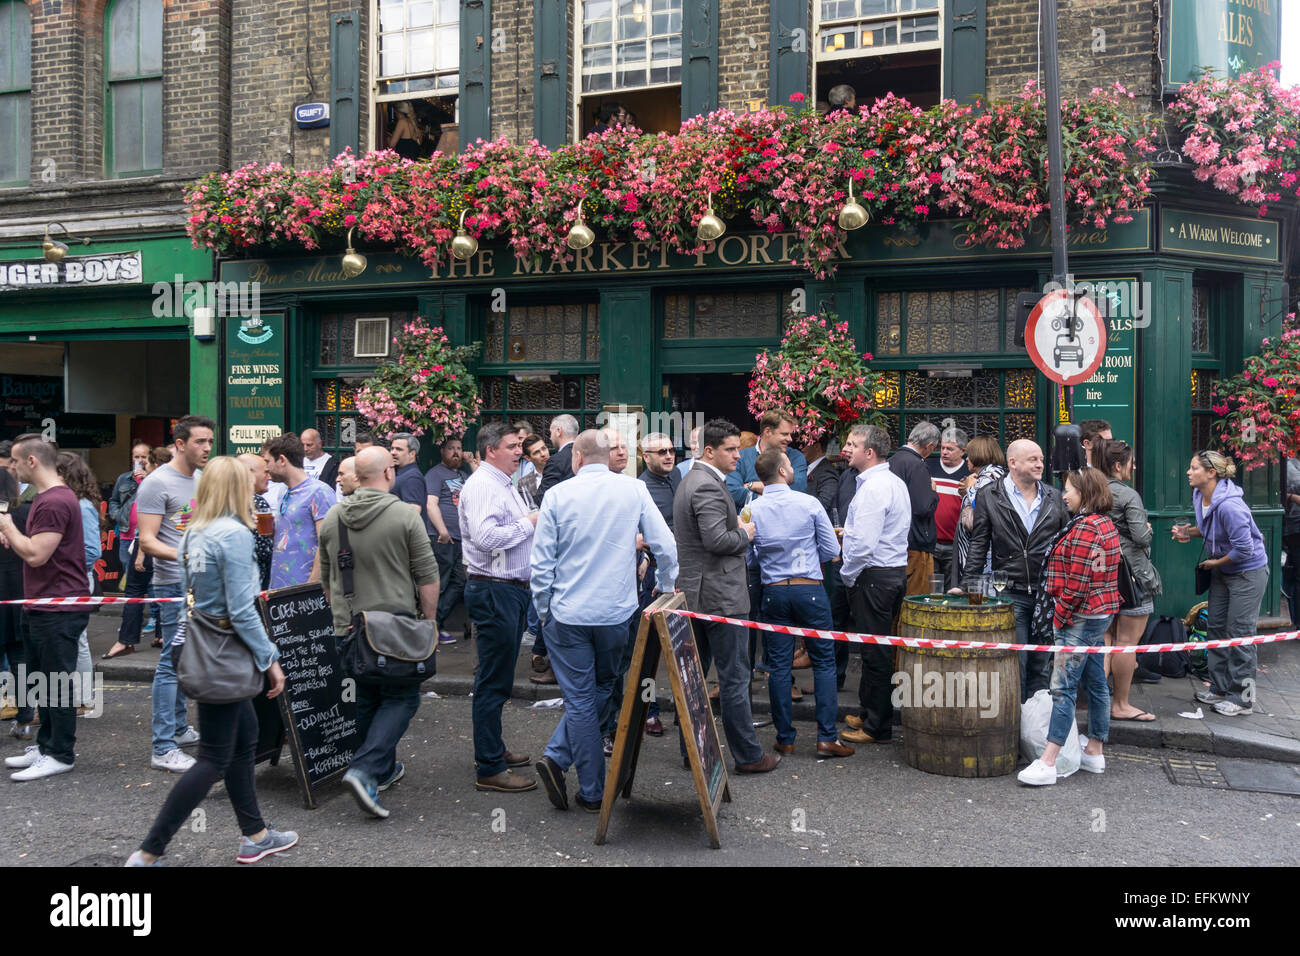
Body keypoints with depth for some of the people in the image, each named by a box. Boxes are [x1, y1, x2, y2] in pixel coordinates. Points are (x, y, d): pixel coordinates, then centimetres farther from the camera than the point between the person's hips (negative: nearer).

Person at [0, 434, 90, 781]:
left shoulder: (54, 502, -19)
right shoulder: (46, 498, 15)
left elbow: (36, 554, -24)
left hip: (59, 609, -11)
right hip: (46, 606, 11)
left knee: (58, 681, -2)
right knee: (41, 678, 17)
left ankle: (60, 754, 7)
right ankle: (46, 744, 28)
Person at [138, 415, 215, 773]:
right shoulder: (158, 483, -11)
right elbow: (147, 541, -16)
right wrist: (184, 556, -30)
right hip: (175, 584, -8)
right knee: (172, 661, -7)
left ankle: (178, 727, 28)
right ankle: (163, 749, -3)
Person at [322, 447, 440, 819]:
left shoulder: (331, 518, 5)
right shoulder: (405, 516, -10)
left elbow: (326, 578, 15)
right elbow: (428, 577, -9)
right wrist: (429, 621, 2)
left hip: (348, 626, 5)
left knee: (366, 699, 18)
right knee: (401, 698, 3)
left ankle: (383, 769, 29)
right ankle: (364, 771, -12)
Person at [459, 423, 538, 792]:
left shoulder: (504, 484, 19)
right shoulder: (482, 486, -15)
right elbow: (486, 537, -28)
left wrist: (531, 523, 7)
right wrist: (528, 523, -16)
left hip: (512, 589, 11)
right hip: (494, 591, -11)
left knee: (497, 677, 19)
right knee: (494, 680, -5)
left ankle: (493, 749, 31)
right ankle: (489, 769, 1)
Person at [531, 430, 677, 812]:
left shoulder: (557, 495, -4)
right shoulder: (634, 490, -2)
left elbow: (541, 563, -4)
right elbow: (666, 547, -2)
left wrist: (543, 612, 9)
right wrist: (665, 590, 16)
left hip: (568, 614, -1)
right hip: (617, 612, 1)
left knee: (580, 700, 7)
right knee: (602, 688, 20)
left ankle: (593, 793, 10)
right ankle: (558, 756, 11)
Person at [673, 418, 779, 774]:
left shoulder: (690, 481, 15)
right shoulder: (708, 486, -18)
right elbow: (717, 540, -27)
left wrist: (737, 525, 13)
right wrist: (745, 534, -9)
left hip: (692, 593, 11)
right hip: (719, 595, -10)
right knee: (734, 677, -2)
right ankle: (748, 755, 6)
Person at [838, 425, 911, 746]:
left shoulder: (873, 487, -19)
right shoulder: (895, 481, 14)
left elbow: (864, 542, -25)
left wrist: (848, 574, -10)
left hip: (873, 577, -10)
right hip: (896, 571, 10)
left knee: (875, 652, -2)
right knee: (882, 650, 16)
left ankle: (876, 727, 6)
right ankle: (872, 714, 27)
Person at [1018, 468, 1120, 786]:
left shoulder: (1085, 527, -18)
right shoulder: (1105, 524, 14)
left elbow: (1076, 583, -21)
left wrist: (1061, 616, -12)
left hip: (1081, 616, -11)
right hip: (1100, 613, 11)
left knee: (1063, 687, -11)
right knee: (1095, 683, 15)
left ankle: (1047, 764, -11)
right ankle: (1094, 753, 24)